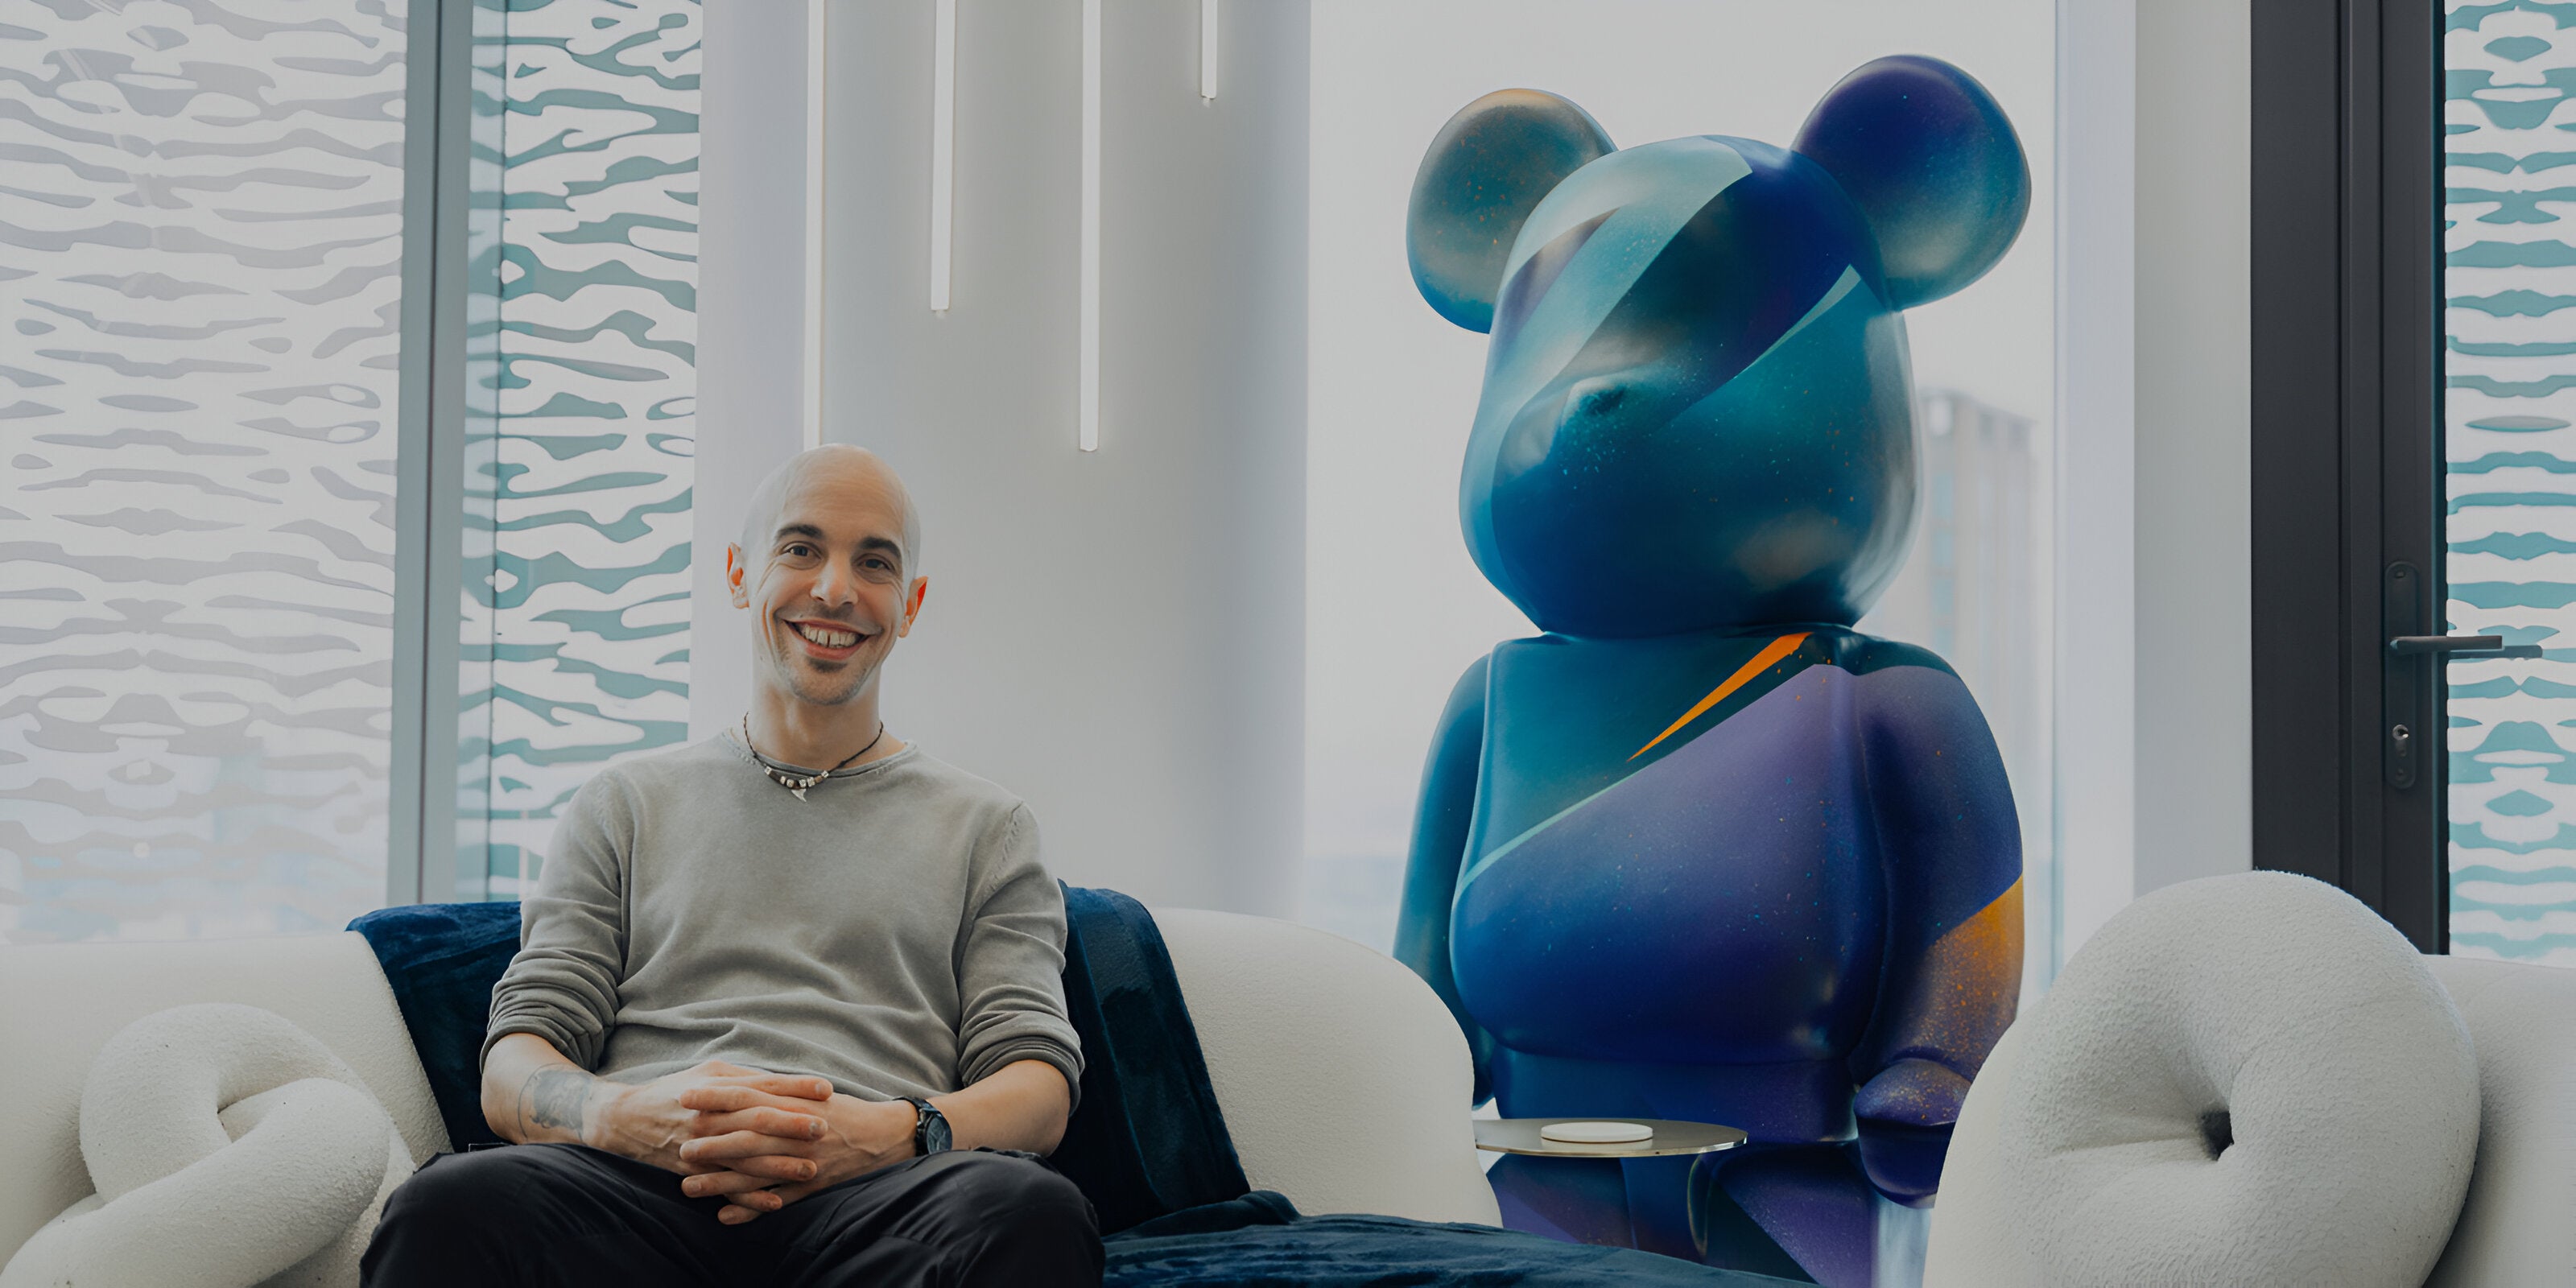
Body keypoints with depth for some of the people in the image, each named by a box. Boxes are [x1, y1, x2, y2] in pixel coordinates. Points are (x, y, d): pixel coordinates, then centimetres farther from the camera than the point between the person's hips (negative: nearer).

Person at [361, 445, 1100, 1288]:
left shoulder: (985, 829, 24)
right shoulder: (625, 807, 26)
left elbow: (1040, 1090, 11)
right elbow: (511, 1074, 15)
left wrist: (893, 1134, -14)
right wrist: (626, 1116, -12)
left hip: (874, 1200, 0)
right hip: (639, 1187, 1)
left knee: (1035, 1210, -38)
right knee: (451, 1205, -36)